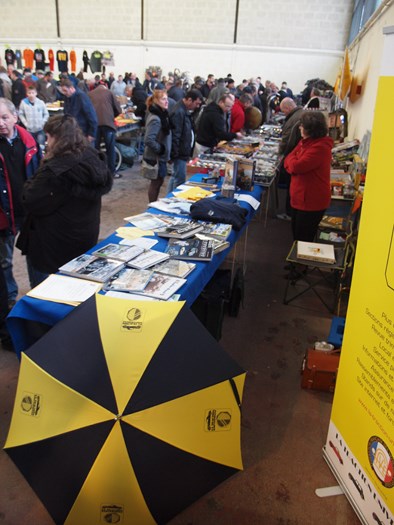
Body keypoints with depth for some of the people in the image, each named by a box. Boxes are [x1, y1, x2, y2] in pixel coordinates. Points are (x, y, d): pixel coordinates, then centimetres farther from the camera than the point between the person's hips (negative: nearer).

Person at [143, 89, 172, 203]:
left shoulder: (161, 114, 7)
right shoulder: (155, 118, -24)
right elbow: (148, 140, -31)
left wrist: (164, 150, 12)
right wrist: (160, 149, -18)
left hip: (160, 156, 9)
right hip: (155, 157, -9)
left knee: (158, 181, 18)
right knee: (156, 182, 2)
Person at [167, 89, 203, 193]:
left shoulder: (184, 110, 12)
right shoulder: (178, 112, -20)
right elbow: (175, 135, -22)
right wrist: (174, 154, -21)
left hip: (183, 152, 10)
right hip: (180, 153, -10)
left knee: (175, 176, 18)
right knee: (180, 180, -4)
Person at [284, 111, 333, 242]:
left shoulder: (320, 147, -22)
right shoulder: (305, 142, 9)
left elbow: (296, 166, -27)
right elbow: (288, 160, 9)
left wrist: (292, 158, -4)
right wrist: (294, 166, -14)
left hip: (311, 202, -10)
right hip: (300, 198, 10)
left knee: (303, 240, 2)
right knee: (296, 235, 21)